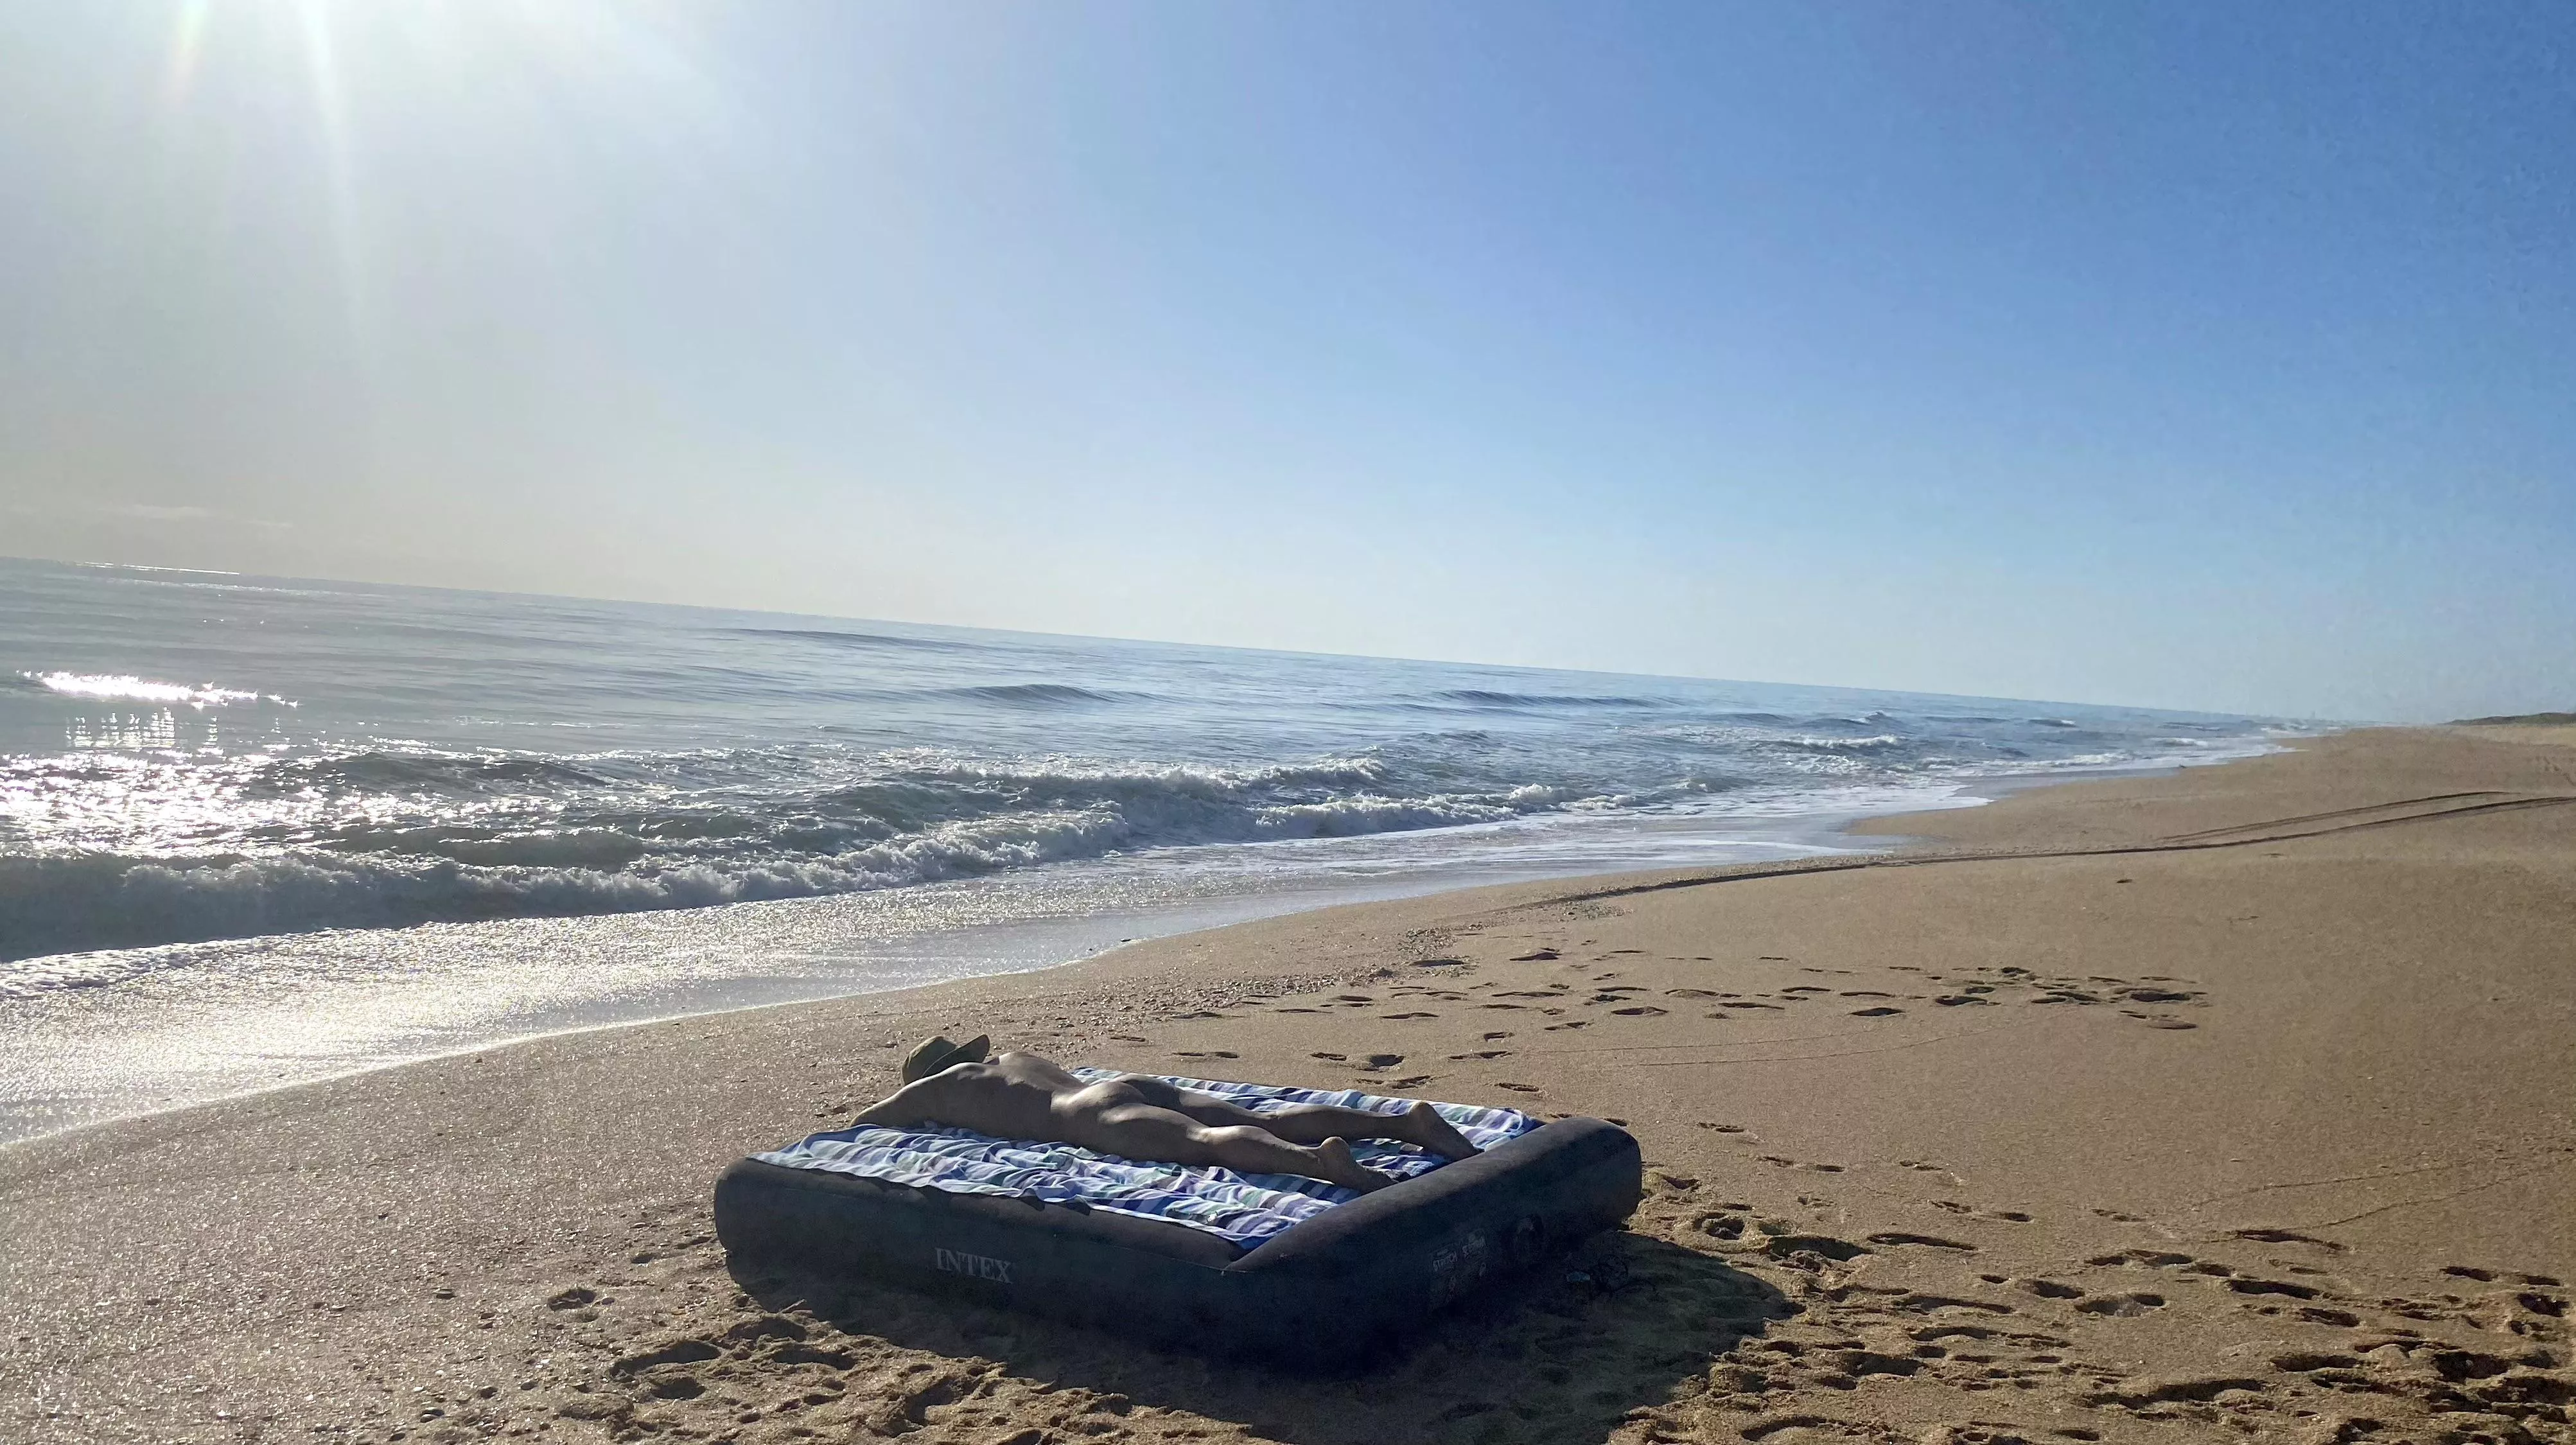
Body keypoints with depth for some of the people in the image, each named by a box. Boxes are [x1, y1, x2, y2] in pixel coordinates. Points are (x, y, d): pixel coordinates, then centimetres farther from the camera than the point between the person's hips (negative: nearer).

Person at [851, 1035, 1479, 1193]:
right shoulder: (1014, 1058, 40)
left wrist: (912, 1111, 50)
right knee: (1267, 1124, -8)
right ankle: (1407, 1121, -23)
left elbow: (863, 1122, 30)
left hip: (1097, 1112, -7)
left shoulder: (937, 1089, 22)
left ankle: (1317, 1159, -60)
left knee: (1206, 1141, -32)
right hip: (1139, 1085, 7)